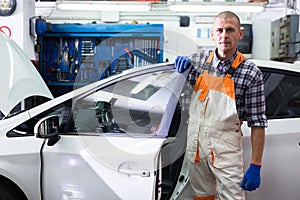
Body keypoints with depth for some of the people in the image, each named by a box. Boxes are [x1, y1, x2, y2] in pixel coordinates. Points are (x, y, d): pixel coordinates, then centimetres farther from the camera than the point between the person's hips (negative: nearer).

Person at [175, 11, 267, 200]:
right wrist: (184, 62, 0)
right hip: (196, 146, 5)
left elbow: (258, 123, -11)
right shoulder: (202, 62, 3)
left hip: (226, 150, -4)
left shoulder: (251, 73, -10)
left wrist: (255, 166, -14)